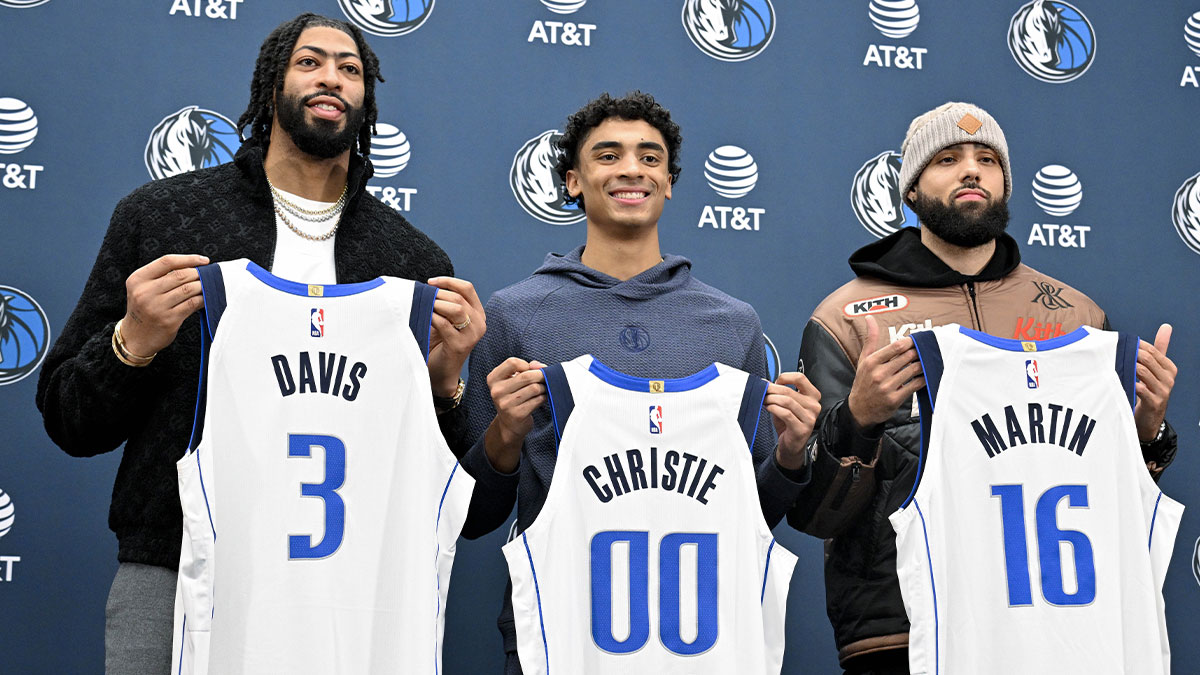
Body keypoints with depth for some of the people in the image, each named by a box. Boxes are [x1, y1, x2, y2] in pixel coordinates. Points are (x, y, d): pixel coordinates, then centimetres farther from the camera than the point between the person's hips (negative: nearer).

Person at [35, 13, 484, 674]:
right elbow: (66, 419, 6)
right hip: (172, 574, 0)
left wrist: (443, 385, -11)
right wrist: (133, 342, -13)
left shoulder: (419, 263, 7)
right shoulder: (157, 214, 5)